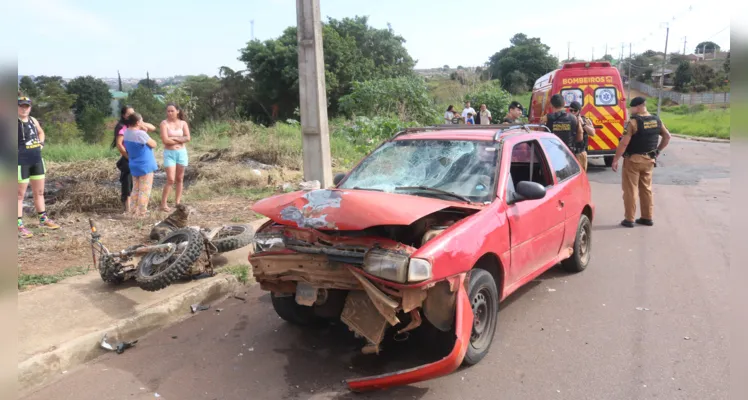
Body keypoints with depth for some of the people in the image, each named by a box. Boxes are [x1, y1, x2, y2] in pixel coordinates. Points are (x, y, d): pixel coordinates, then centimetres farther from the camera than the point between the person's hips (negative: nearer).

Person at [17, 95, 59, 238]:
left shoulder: (33, 120, 8)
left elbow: (41, 132, 29)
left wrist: (41, 143, 13)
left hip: (37, 160, 7)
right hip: (21, 162, -7)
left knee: (39, 192, 16)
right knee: (20, 194, 0)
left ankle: (43, 219, 29)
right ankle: (19, 225, 5)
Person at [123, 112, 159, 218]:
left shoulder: (126, 132, 1)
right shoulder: (141, 134, -22)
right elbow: (153, 144, -11)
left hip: (134, 165, 8)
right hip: (145, 166, -8)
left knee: (136, 189, 17)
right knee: (144, 190, 0)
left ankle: (133, 210, 21)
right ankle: (141, 213, 3)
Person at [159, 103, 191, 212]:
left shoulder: (183, 123, 4)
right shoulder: (164, 123, -5)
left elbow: (187, 138, -7)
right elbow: (165, 140, -15)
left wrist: (174, 138, -13)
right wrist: (180, 140, -7)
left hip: (181, 152, 3)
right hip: (169, 153, -3)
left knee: (180, 179, 8)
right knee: (171, 180, -10)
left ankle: (177, 202, 17)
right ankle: (163, 204, -3)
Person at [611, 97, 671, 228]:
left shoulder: (634, 122, -17)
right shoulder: (656, 120, 4)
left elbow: (624, 143, -20)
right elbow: (667, 136, 14)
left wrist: (615, 160, -13)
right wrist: (657, 151, 20)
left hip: (633, 160, -7)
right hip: (649, 160, 7)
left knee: (630, 190, 2)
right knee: (646, 189, 16)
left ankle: (629, 219, 6)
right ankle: (647, 218, 23)